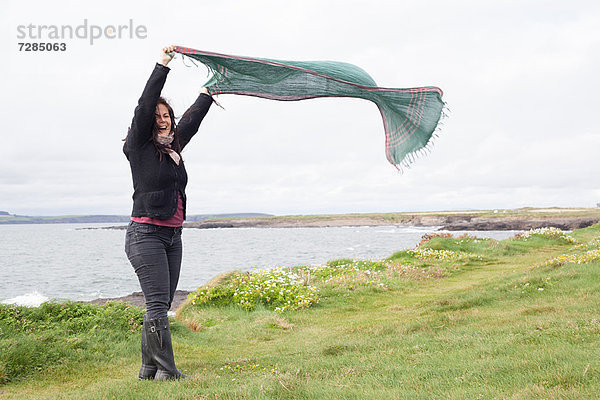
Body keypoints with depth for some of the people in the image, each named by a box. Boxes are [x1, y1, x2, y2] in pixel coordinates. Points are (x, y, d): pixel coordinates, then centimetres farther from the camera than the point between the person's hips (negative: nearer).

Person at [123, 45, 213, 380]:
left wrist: (208, 93, 37)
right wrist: (162, 66, -15)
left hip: (173, 236, 7)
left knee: (162, 305, 7)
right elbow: (145, 106, -12)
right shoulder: (139, 147, -3)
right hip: (146, 234, -7)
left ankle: (149, 369, 14)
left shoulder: (174, 147, 15)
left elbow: (192, 120, 29)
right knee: (158, 305, -10)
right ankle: (166, 371, -6)